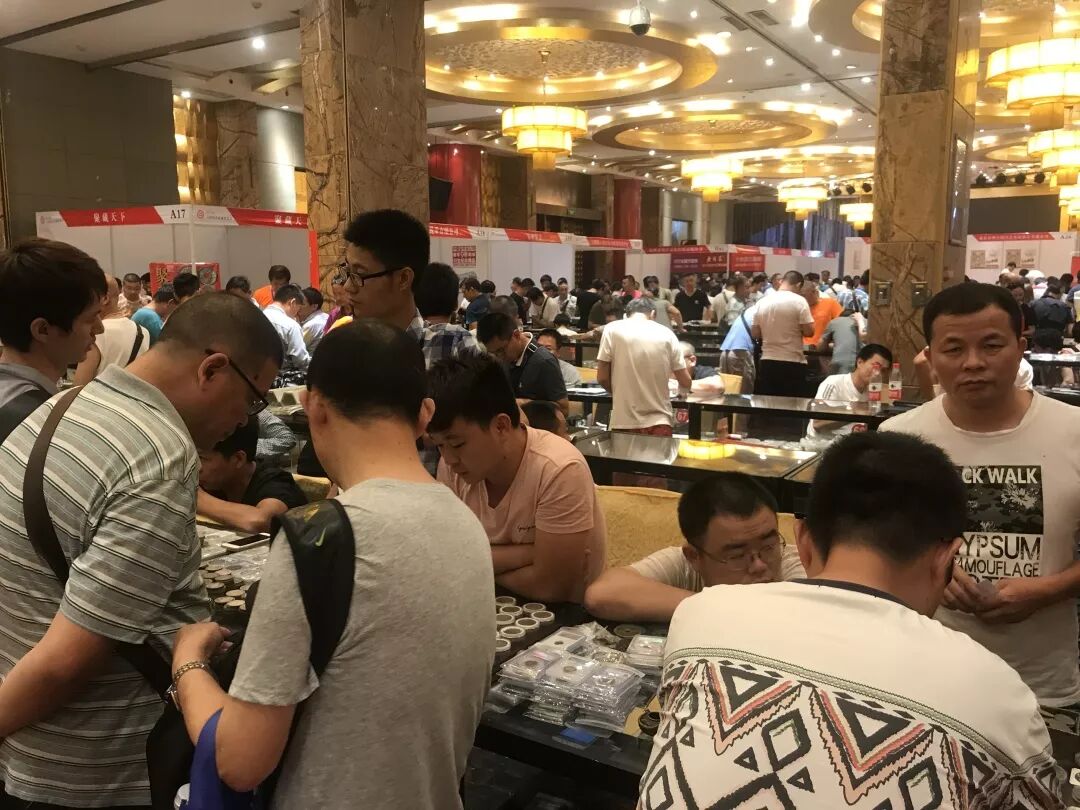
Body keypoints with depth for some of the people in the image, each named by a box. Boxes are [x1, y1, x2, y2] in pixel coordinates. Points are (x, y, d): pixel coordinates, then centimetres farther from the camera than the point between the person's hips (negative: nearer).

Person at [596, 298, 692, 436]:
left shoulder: (612, 329, 0)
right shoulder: (667, 334, 5)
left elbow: (602, 378, -1)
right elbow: (686, 384, 7)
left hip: (624, 422, -1)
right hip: (659, 422, 1)